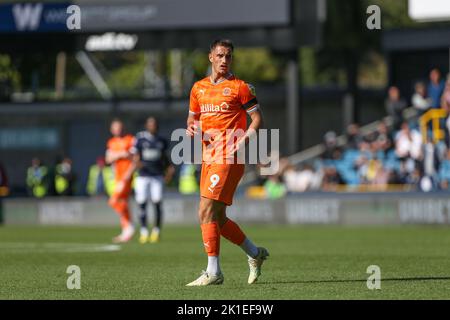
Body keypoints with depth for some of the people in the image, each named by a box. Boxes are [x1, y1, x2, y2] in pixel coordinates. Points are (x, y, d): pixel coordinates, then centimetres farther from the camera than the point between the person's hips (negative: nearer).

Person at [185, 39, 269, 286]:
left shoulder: (239, 87, -2)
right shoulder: (198, 88, 15)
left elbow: (257, 118, -1)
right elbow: (192, 117, 25)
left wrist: (243, 140, -16)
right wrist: (191, 128, 2)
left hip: (228, 158, -7)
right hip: (208, 157, 7)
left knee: (206, 213, -15)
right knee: (218, 219, 9)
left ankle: (213, 272, -12)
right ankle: (255, 253, 28)